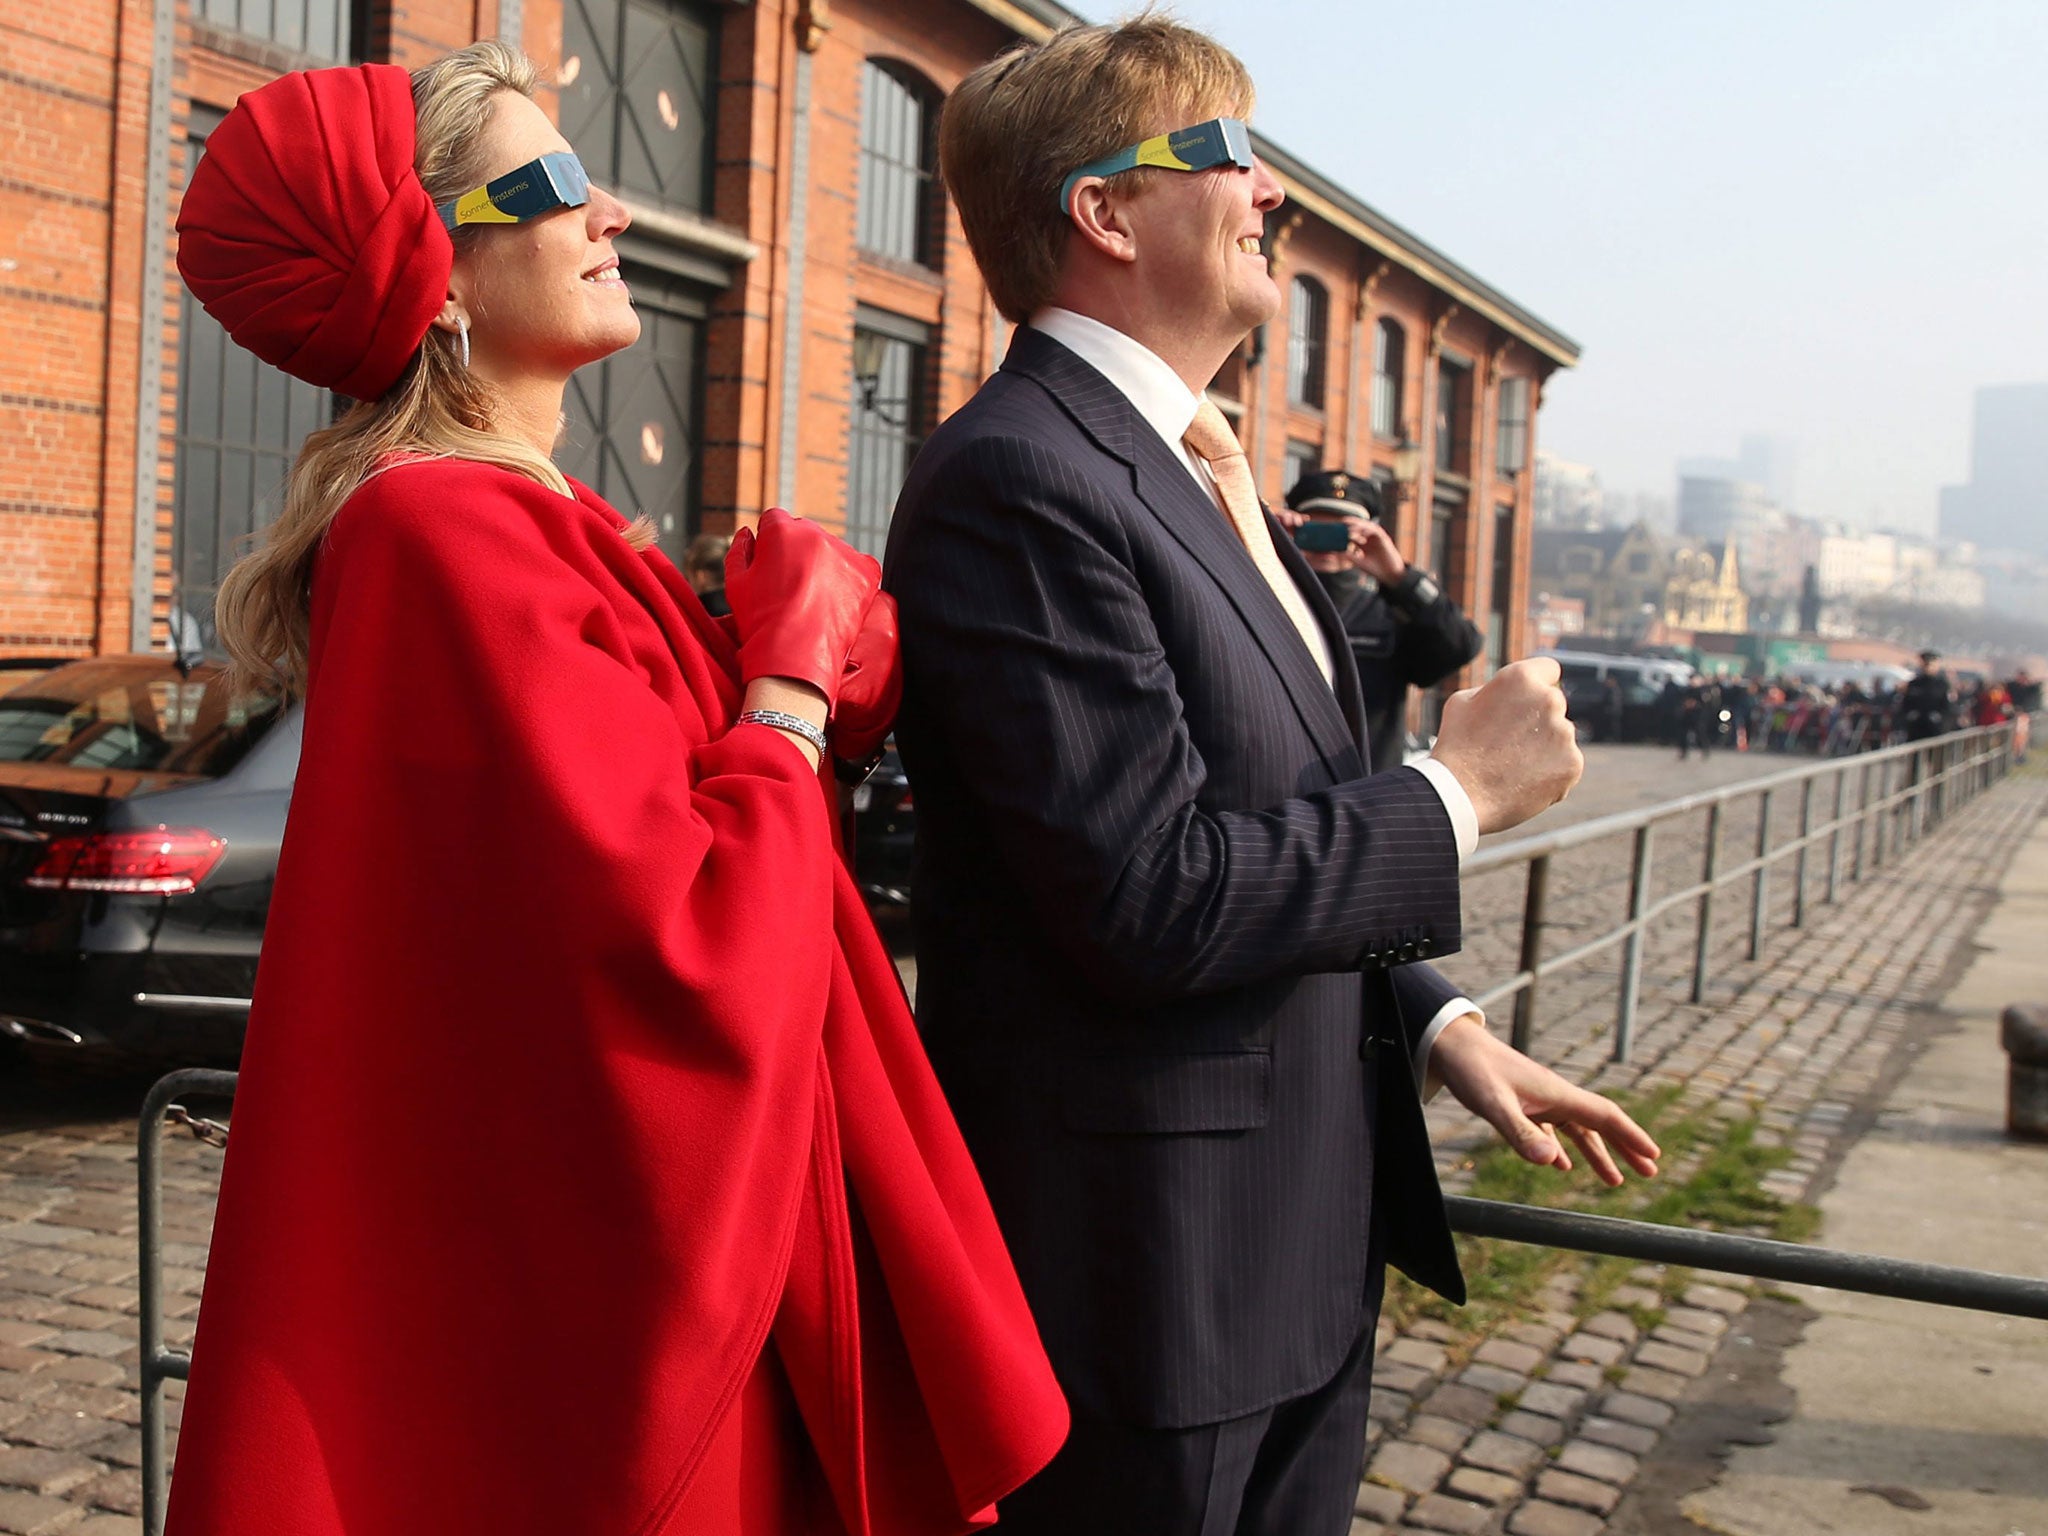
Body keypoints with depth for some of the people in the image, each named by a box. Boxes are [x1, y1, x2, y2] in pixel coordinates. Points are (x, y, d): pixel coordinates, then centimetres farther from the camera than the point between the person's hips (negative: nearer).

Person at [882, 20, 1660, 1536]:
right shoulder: (1017, 476, -18)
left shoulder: (1202, 473, 13)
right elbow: (1154, 898, -24)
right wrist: (1458, 790, -12)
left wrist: (1437, 1020, 8)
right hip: (1142, 1279, -9)